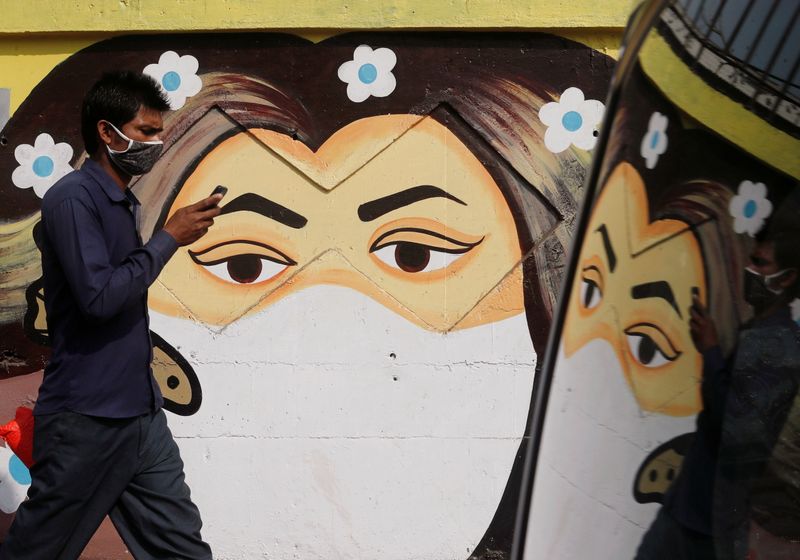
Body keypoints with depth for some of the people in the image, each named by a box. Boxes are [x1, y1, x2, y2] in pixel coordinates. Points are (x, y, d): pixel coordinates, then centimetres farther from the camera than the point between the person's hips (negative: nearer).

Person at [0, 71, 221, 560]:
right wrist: (170, 238, -16)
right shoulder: (73, 198, -13)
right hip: (86, 419, -8)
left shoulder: (125, 202, 12)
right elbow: (99, 296, -23)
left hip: (141, 412, 8)